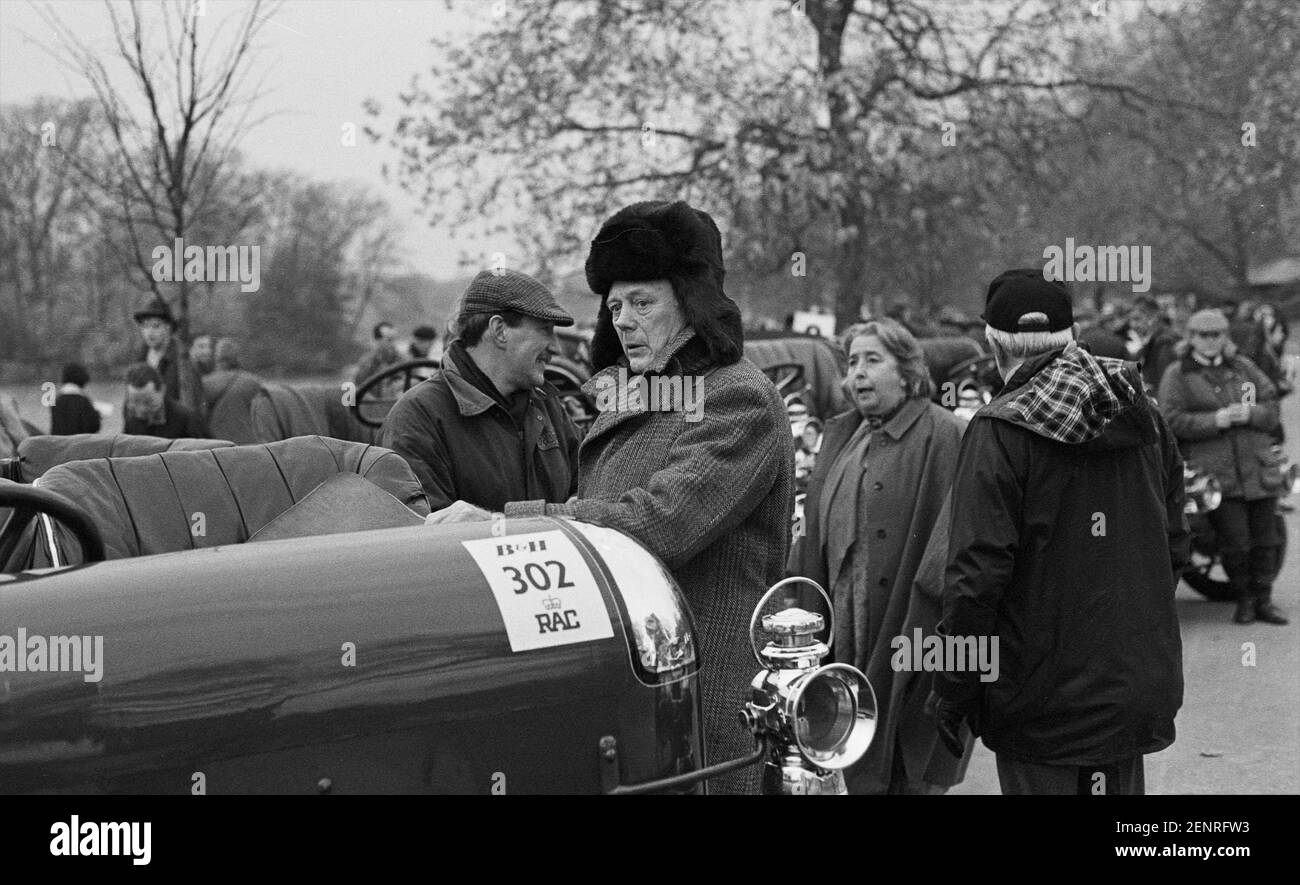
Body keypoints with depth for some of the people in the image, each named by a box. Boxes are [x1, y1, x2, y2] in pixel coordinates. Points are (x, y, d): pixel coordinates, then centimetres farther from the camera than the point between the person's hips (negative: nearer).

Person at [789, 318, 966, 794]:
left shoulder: (941, 436, -8)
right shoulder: (841, 437, 16)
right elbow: (816, 532, 19)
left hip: (909, 626, -7)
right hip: (849, 636, 7)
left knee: (911, 773, -2)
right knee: (860, 771, 11)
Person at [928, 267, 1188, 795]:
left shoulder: (1000, 430, -13)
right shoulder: (1142, 416, 6)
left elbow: (978, 571, -18)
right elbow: (1173, 547, 12)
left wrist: (952, 689, -10)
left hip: (1042, 701, -6)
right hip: (1136, 687, 6)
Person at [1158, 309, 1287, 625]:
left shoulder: (1244, 367, 15)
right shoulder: (1176, 376, 2)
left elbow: (1272, 407, 13)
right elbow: (1173, 421, -9)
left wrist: (1250, 414, -8)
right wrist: (1215, 420, -18)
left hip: (1258, 466, 4)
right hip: (1216, 473, -4)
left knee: (1264, 537, 6)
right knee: (1235, 540, -7)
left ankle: (1263, 599, 18)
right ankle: (1243, 599, 12)